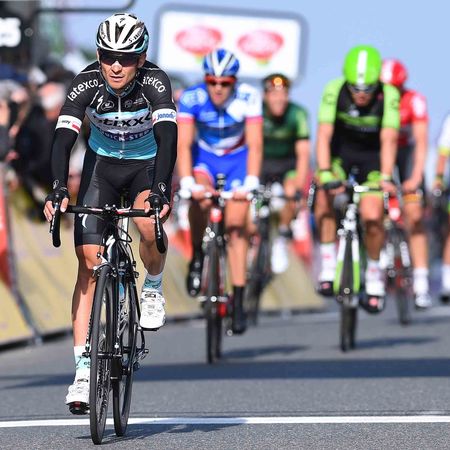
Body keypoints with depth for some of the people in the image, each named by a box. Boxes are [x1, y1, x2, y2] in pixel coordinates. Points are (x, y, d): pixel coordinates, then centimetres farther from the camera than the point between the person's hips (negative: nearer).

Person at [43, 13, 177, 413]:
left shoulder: (154, 81, -27)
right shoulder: (87, 84, -23)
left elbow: (167, 136, -38)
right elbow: (64, 137, -31)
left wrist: (160, 190, -52)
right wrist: (58, 189, -46)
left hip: (148, 164, -1)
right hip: (102, 163, 1)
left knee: (150, 226, -33)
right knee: (89, 262, -11)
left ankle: (153, 289, 1)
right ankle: (84, 370, -11)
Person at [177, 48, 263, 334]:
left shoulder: (248, 98, -27)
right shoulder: (192, 98, -27)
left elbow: (255, 144, -31)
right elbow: (183, 144, -32)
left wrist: (251, 182, -44)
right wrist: (187, 182, -45)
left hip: (238, 159, 0)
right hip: (204, 157, 0)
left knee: (236, 225, -9)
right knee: (201, 199, -31)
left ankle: (238, 300, -4)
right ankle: (197, 257, -6)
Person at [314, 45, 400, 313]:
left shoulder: (388, 96, -27)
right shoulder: (334, 90, -26)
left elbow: (389, 140, -33)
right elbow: (324, 134, -31)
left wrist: (385, 178, -45)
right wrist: (325, 173, -43)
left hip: (373, 155, -1)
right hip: (340, 150, 1)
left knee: (373, 217, -13)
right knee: (325, 194, -25)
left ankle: (374, 274, 12)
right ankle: (328, 266, -15)